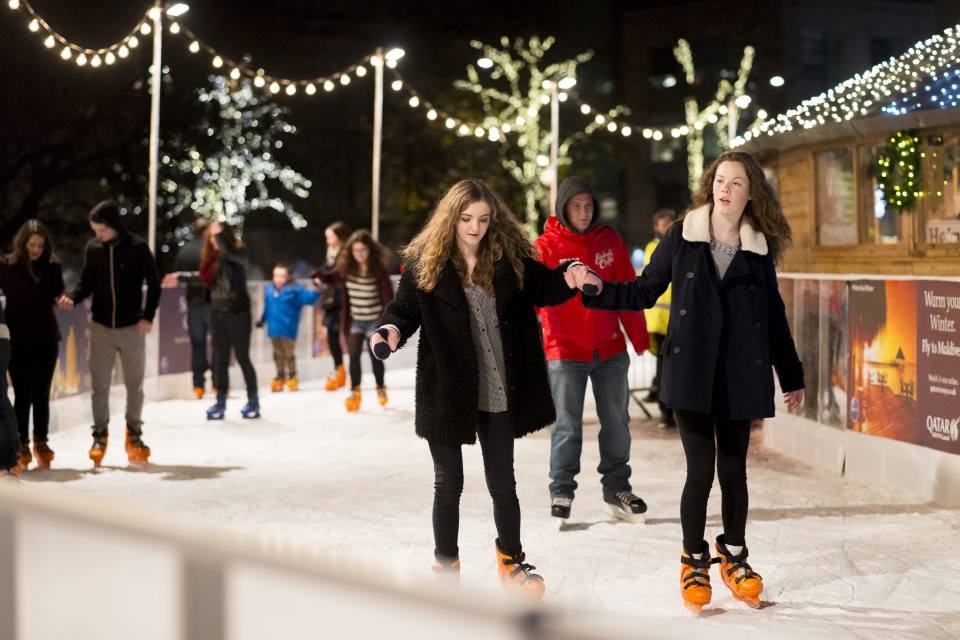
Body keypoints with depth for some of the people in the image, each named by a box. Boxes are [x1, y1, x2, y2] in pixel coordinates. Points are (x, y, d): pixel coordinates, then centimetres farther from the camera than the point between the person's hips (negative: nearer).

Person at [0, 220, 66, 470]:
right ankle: (22, 444, 10)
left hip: (46, 337, 2)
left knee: (42, 393, 8)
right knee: (23, 394, -2)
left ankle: (41, 441, 20)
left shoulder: (52, 264, 0)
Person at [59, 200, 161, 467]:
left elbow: (154, 283, -2)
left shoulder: (137, 247, -8)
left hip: (132, 327, -2)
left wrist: (148, 317, -10)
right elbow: (87, 282, 8)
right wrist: (72, 297, -12)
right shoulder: (93, 248, 1)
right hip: (101, 327, 2)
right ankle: (100, 436, 15)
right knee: (99, 385, 3)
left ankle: (134, 434, 23)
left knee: (134, 384, 8)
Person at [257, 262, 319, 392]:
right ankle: (280, 376, 23)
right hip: (274, 328, 5)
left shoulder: (294, 290, -9)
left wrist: (316, 292, -31)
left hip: (288, 329, -5)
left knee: (289, 352, 2)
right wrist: (262, 319, 25)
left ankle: (292, 376, 15)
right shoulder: (269, 290, 6)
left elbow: (307, 298, -15)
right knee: (278, 353, 13)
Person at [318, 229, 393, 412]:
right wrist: (322, 276, -12)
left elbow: (387, 296, -12)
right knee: (354, 356, -4)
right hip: (354, 321, 2)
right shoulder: (346, 267, -7)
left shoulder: (378, 270, -16)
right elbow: (334, 278, 11)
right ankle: (355, 391, 5)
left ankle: (381, 388, 33)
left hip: (374, 321, -2)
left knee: (376, 357, 11)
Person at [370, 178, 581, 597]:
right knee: (449, 484, 10)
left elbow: (541, 289, 10)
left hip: (499, 392, 2)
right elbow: (404, 309, -2)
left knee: (503, 483, 13)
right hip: (447, 392, -1)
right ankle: (446, 566, 28)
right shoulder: (425, 263, -6)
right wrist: (391, 332, -24)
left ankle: (511, 560, 32)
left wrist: (566, 280, -12)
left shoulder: (510, 258, 0)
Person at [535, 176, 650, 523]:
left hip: (610, 348, 4)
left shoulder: (610, 240, 4)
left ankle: (617, 486, 24)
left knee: (617, 421, 11)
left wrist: (639, 336, 6)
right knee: (568, 426, 3)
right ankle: (561, 491, 13)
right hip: (566, 350, -3)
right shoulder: (547, 247, -6)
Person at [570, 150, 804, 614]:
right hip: (690, 371, -2)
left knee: (734, 471, 7)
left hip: (739, 375, 2)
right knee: (700, 472, -4)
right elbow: (645, 291, 6)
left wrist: (791, 377, 17)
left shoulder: (759, 249, 6)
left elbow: (773, 315, 13)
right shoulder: (682, 236, 2)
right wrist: (599, 288, -10)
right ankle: (694, 563, 16)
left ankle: (734, 557, 27)